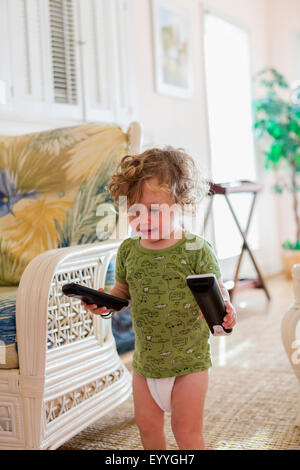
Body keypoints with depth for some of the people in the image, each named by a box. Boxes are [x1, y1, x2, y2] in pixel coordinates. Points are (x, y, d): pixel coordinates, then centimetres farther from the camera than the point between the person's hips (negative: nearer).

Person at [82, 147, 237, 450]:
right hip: (145, 359, 5)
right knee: (147, 425, 19)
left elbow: (216, 292, -12)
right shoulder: (128, 250, -3)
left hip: (188, 359, -4)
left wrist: (224, 310, -34)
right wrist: (105, 303, -9)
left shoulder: (195, 249, -16)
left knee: (187, 430, 7)